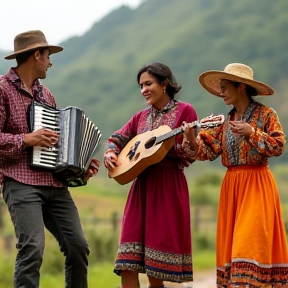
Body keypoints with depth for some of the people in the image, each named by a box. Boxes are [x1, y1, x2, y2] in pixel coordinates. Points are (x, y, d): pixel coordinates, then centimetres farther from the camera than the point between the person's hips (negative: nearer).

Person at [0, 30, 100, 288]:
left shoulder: (45, 94, 22)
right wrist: (26, 139, -17)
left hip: (55, 184, 7)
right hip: (21, 183, -7)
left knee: (78, 246, 1)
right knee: (33, 247, -20)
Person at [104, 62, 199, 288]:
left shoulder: (184, 111, 0)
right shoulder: (141, 117, 14)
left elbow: (190, 156, -5)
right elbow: (117, 139, 22)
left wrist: (188, 138, -26)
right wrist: (110, 154, 1)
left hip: (169, 187, -5)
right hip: (142, 186, 5)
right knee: (128, 263, -5)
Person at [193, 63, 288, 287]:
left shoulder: (266, 114, -3)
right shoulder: (226, 121, 13)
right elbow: (208, 151, 4)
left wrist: (251, 132, -20)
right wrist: (192, 138, -13)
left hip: (257, 185, -6)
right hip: (231, 186, 6)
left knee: (250, 241, -13)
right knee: (232, 242, 3)